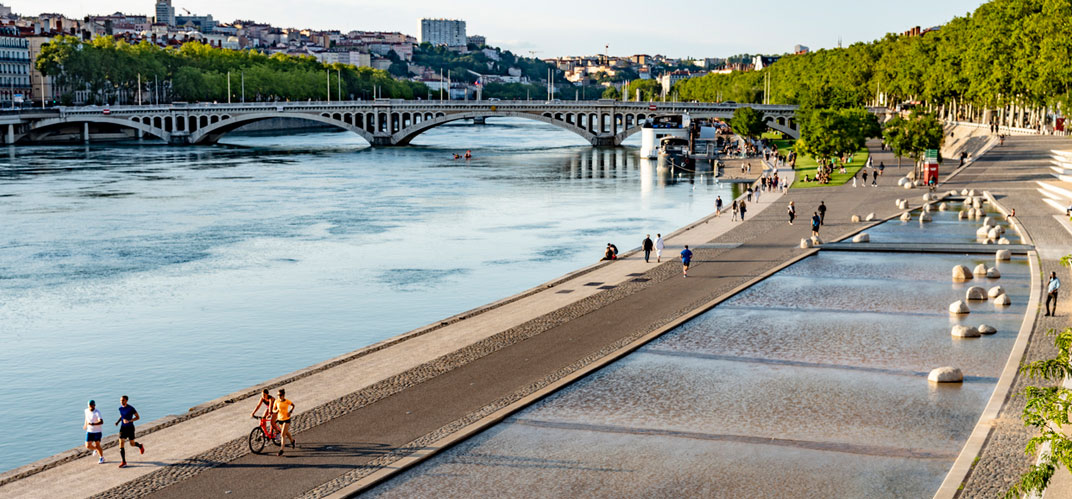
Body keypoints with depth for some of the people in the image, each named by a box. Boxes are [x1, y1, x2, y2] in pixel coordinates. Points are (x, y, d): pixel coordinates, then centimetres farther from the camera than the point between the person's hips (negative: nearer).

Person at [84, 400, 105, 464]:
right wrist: (85, 424, 27)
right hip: (89, 431, 5)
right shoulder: (86, 410, -2)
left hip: (97, 431, -5)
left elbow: (101, 422, -36)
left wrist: (93, 424, -50)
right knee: (88, 446, 0)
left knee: (97, 445, -1)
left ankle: (102, 458, 23)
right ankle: (95, 449, 34)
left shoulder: (97, 412, -23)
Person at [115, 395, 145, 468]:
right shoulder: (120, 408, 1)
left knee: (132, 444, 7)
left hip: (130, 427, -4)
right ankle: (124, 462, -5)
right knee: (121, 444, -9)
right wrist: (118, 422, 3)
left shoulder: (131, 408, -17)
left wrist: (129, 421, -26)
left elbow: (138, 417, -13)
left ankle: (140, 446, 45)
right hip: (123, 427, 4)